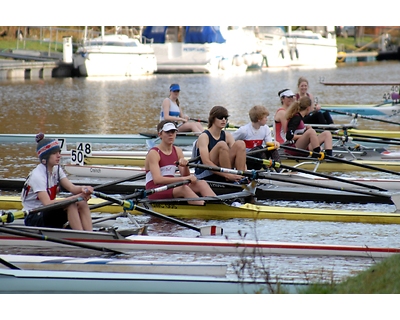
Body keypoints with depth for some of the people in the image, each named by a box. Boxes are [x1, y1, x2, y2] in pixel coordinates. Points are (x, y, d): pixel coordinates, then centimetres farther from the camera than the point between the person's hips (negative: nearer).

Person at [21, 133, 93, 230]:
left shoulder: (56, 169, 6)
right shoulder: (37, 175, -20)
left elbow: (72, 188, -5)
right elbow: (47, 203, -30)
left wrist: (83, 189, -29)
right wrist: (76, 197, -34)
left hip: (46, 213, 8)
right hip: (33, 218, -8)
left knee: (82, 203, -14)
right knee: (71, 204, -29)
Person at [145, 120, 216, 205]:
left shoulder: (177, 151, 13)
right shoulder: (154, 153, -8)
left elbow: (186, 176, 8)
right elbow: (157, 180, -23)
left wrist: (185, 166, -16)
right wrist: (184, 178, -29)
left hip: (171, 189, 7)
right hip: (155, 193, -7)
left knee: (202, 183, -15)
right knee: (184, 188, -34)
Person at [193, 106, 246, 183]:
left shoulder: (227, 136, 7)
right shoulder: (204, 137, -10)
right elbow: (206, 162, -23)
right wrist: (228, 175, -34)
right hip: (204, 176, -6)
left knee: (240, 144, -12)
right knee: (221, 145, -28)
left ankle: (241, 178, -24)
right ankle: (229, 181, -27)